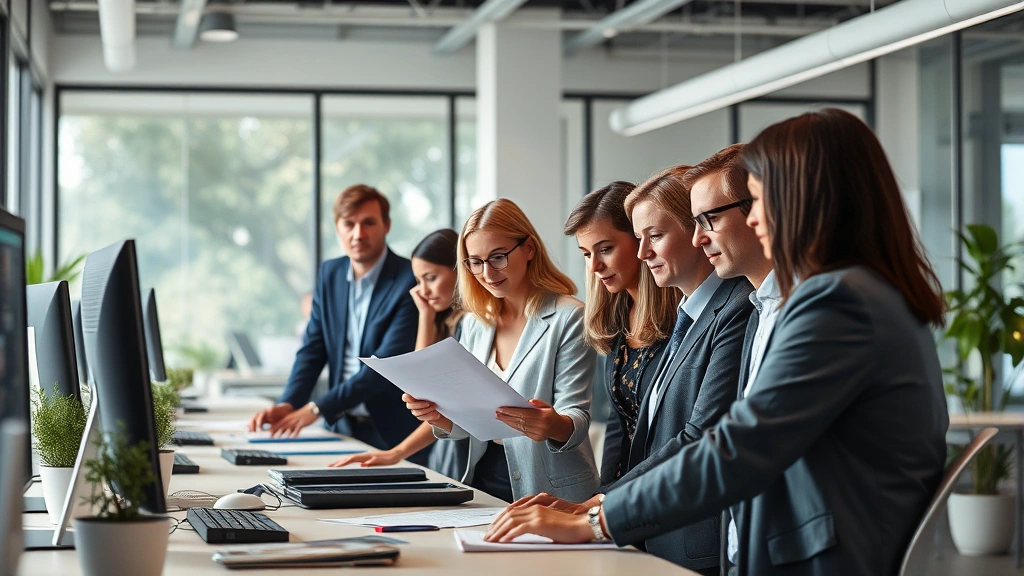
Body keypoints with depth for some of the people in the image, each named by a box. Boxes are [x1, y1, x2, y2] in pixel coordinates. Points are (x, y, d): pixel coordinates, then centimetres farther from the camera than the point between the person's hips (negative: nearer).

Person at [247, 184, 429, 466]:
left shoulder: (410, 280, -12)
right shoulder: (330, 274, 9)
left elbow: (387, 363, -18)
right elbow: (313, 348, 7)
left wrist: (317, 408, -22)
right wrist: (287, 404, -11)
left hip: (394, 433, -5)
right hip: (342, 426, 5)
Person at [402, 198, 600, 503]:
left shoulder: (568, 318, -6)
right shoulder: (475, 323, 13)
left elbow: (577, 418, -11)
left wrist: (554, 426, -34)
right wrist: (439, 417, -7)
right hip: (483, 484, 5)